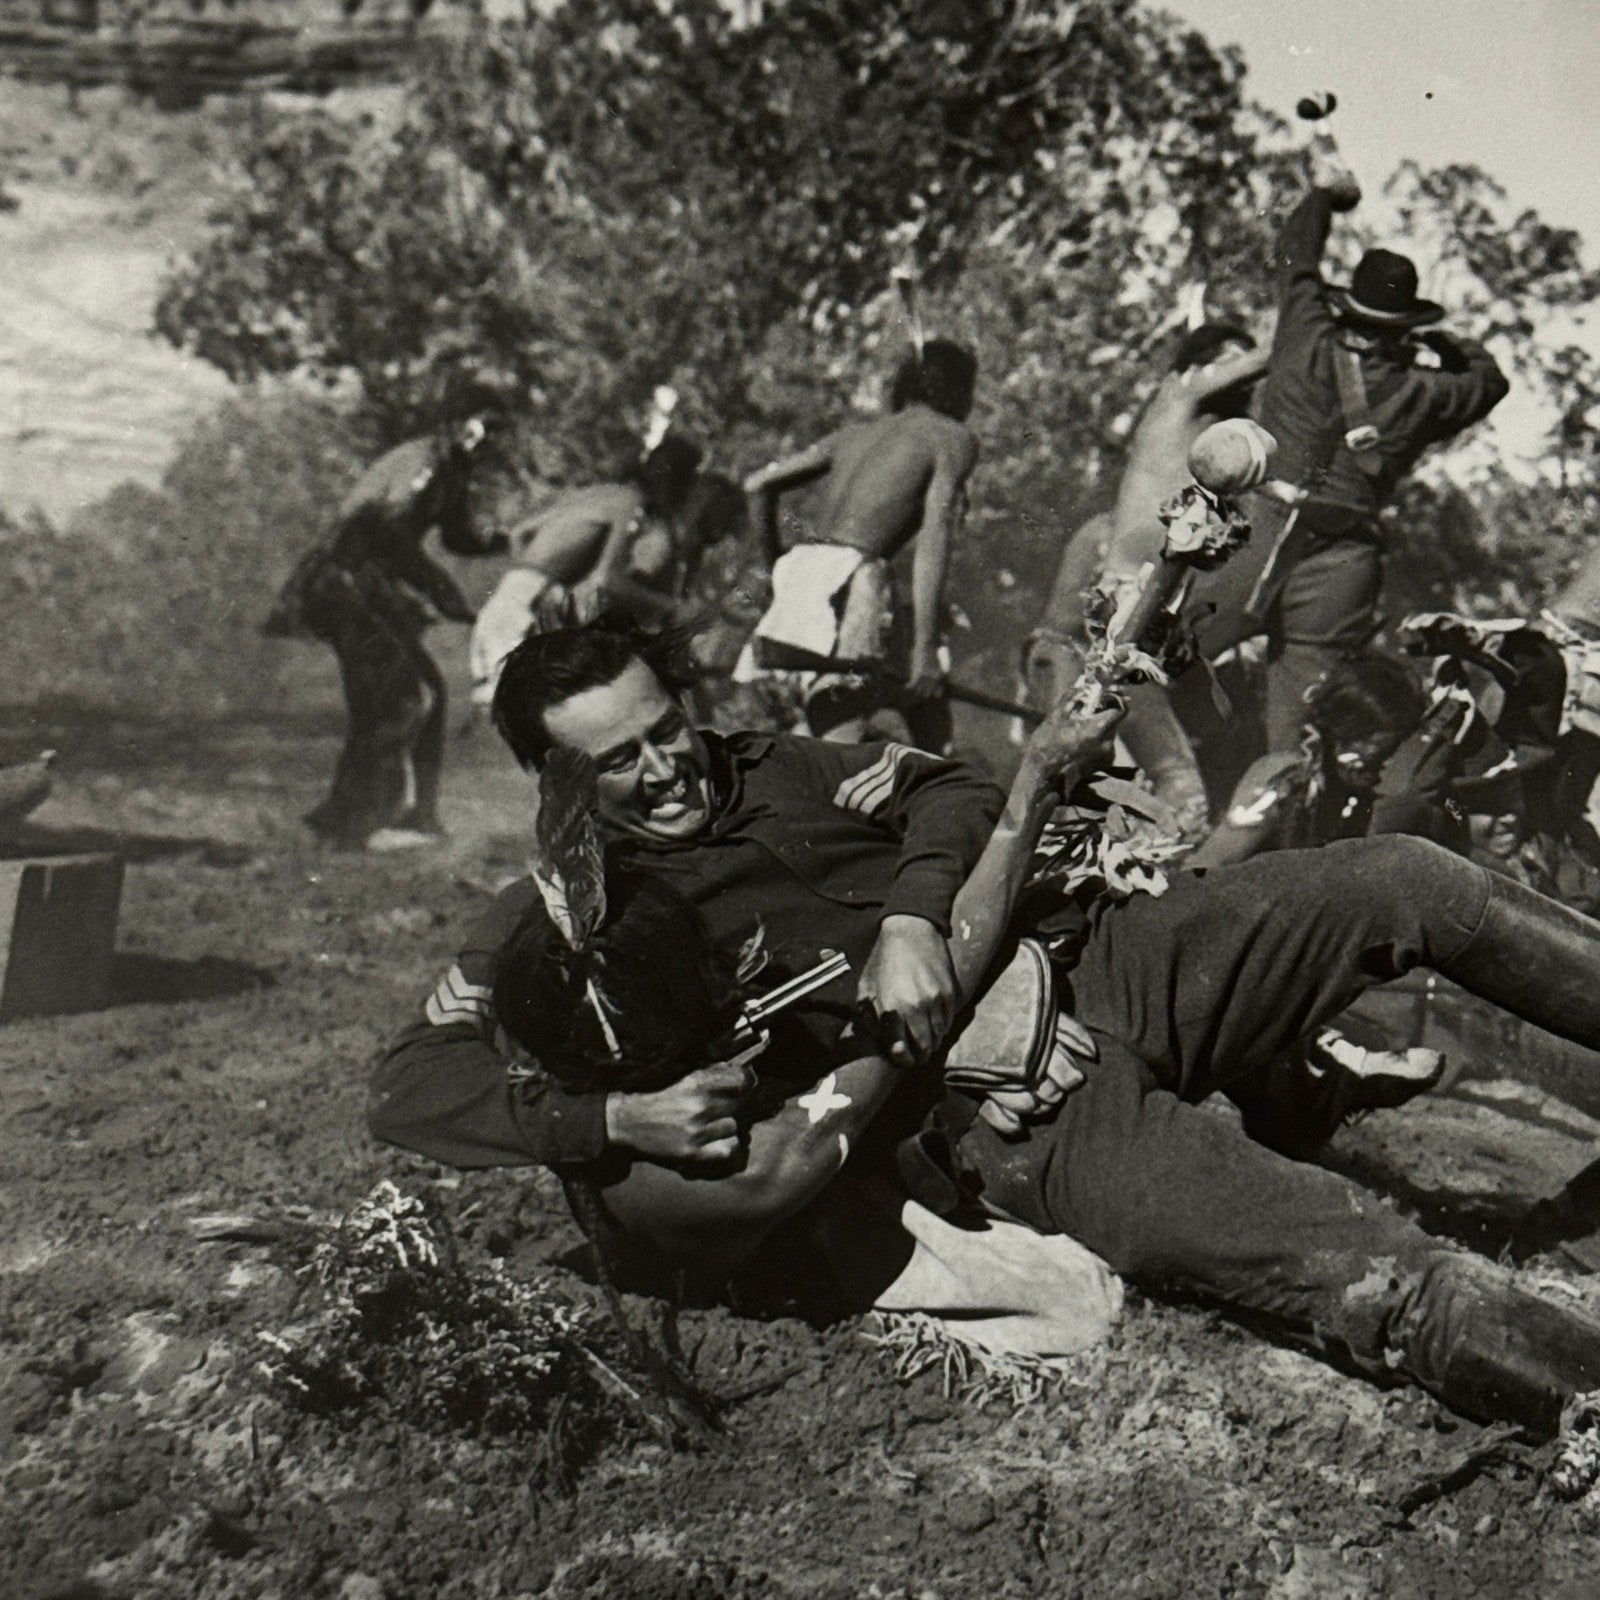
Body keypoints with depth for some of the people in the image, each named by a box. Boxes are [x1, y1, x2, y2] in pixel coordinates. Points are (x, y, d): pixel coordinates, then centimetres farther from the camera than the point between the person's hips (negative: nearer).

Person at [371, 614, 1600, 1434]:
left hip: (1102, 956, 6)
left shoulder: (778, 768, 17)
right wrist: (613, 1116, -24)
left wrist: (917, 912, -13)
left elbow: (954, 792, 9)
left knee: (1412, 882, -7)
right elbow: (407, 1088, -6)